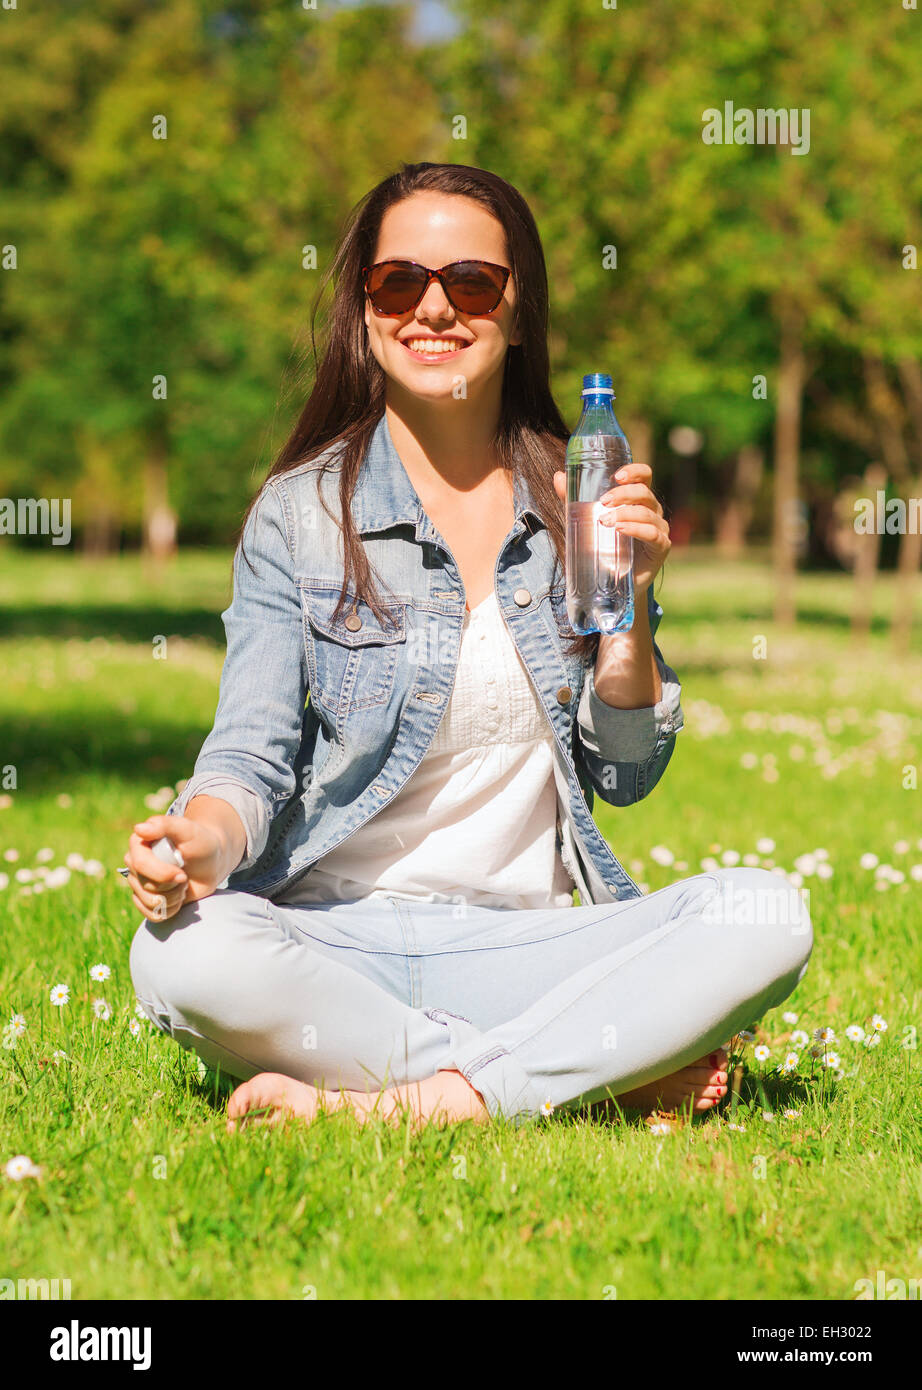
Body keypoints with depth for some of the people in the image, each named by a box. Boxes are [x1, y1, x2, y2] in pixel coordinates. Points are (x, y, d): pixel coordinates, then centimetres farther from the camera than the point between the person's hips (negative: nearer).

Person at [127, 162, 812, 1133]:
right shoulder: (299, 512, 1)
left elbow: (624, 776, 10)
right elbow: (253, 751, -6)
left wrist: (627, 603, -7)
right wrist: (201, 839, -28)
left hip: (524, 941, 1)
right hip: (335, 936, -1)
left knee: (766, 916, -23)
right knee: (182, 954, -35)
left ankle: (405, 1106, -26)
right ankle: (613, 1071, -23)